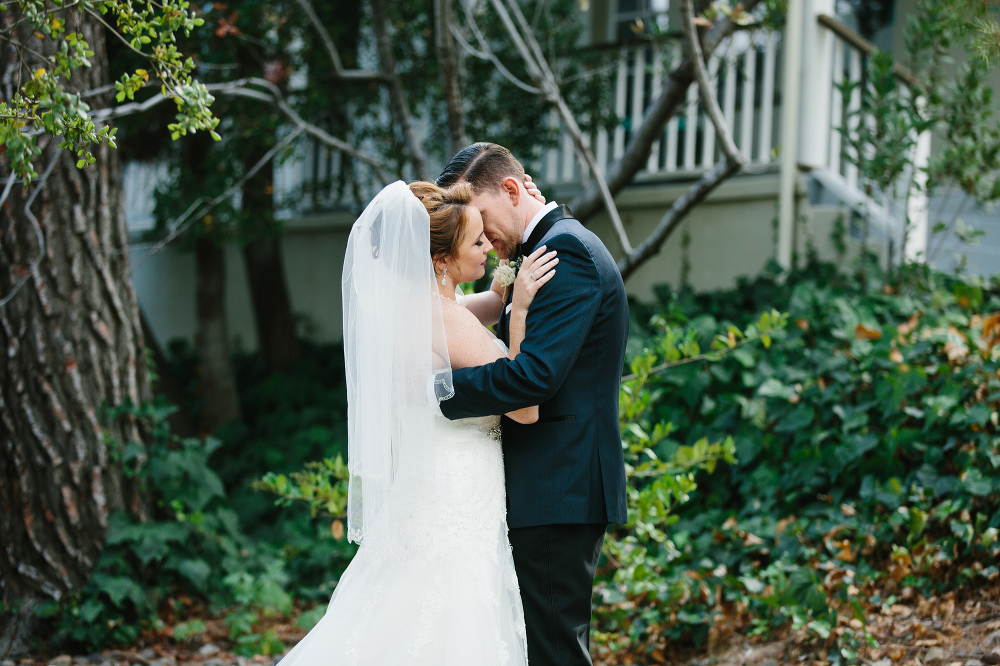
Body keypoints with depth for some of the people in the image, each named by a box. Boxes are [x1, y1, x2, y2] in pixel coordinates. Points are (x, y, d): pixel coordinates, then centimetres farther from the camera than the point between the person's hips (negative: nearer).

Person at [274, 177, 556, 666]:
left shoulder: (408, 301, 7)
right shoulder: (448, 320, -19)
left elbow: (494, 303, 26)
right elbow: (526, 408, -15)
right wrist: (519, 311, -15)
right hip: (457, 511, -9)